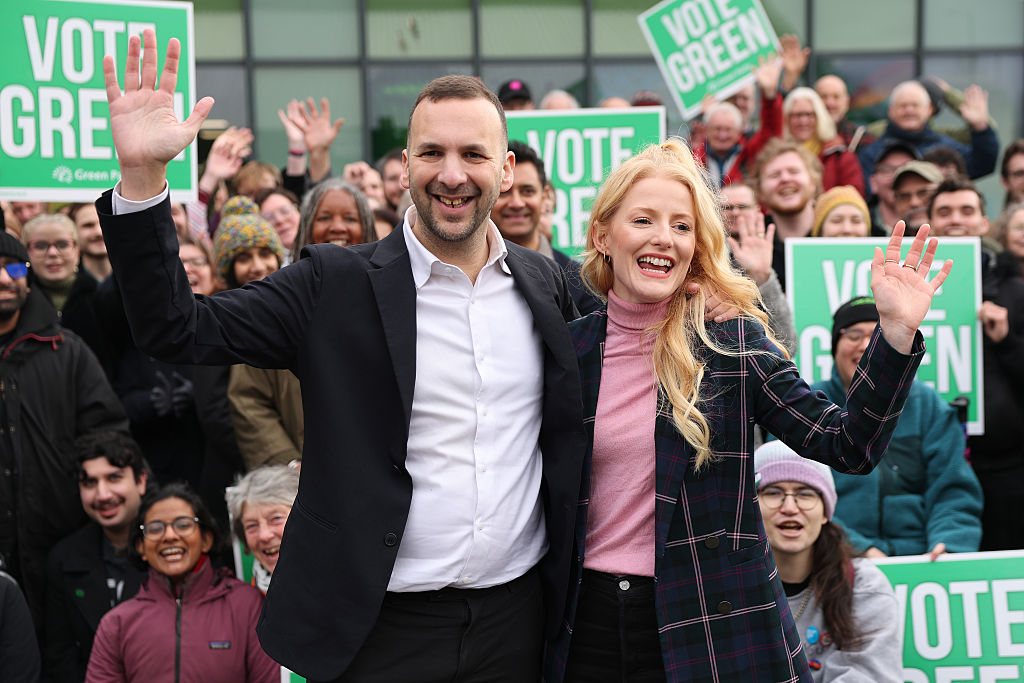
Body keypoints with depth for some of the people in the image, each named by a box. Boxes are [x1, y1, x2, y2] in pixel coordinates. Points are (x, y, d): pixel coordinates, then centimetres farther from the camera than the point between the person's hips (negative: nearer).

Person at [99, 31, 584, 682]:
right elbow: (179, 328, -13)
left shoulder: (546, 281, 5)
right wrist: (142, 176, -24)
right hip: (385, 628, -3)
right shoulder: (337, 283, -6)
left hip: (518, 617, 3)